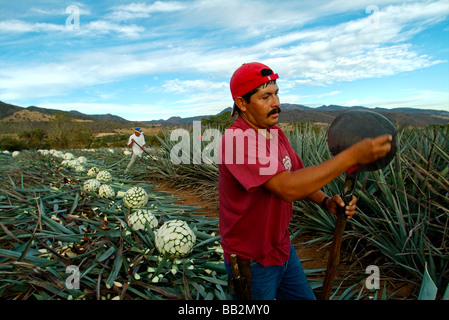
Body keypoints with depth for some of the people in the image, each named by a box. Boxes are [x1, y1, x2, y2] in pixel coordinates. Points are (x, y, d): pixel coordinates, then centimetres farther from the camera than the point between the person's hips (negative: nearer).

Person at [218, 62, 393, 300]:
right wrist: (352, 155, -34)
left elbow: (298, 178, 7)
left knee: (305, 297, 21)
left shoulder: (276, 133, 1)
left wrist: (326, 201, -12)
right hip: (252, 262, -7)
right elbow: (287, 188, -36)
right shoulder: (237, 138, -27)